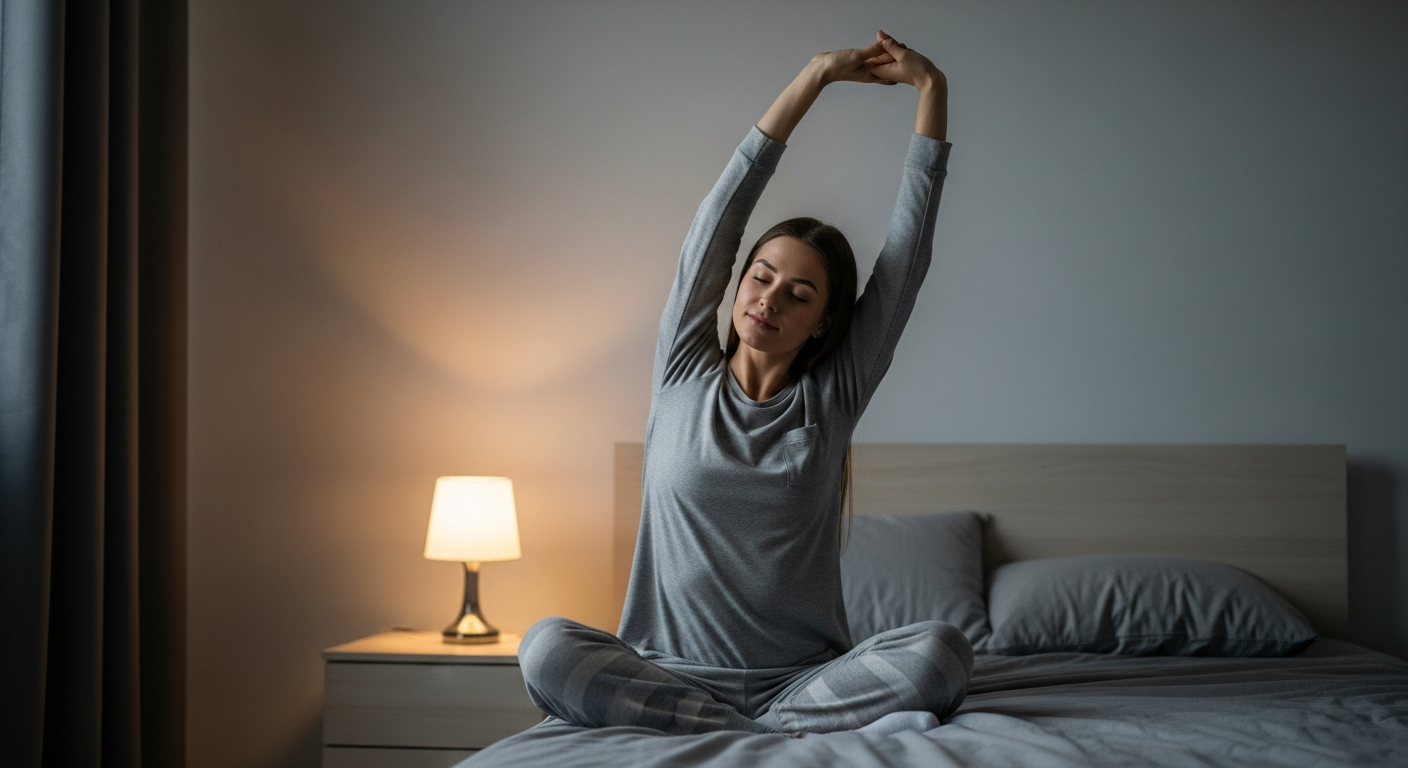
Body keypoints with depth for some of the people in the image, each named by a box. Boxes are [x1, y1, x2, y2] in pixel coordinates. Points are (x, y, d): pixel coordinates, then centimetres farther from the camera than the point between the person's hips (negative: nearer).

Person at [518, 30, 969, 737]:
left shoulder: (832, 395, 6)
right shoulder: (684, 375, 7)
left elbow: (909, 245, 5)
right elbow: (724, 213, 4)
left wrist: (930, 88, 6)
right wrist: (816, 76, 5)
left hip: (802, 676, -1)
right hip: (671, 672, 1)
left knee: (941, 651, -29)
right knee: (545, 648, -30)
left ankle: (733, 735, -24)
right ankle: (794, 740, -28)